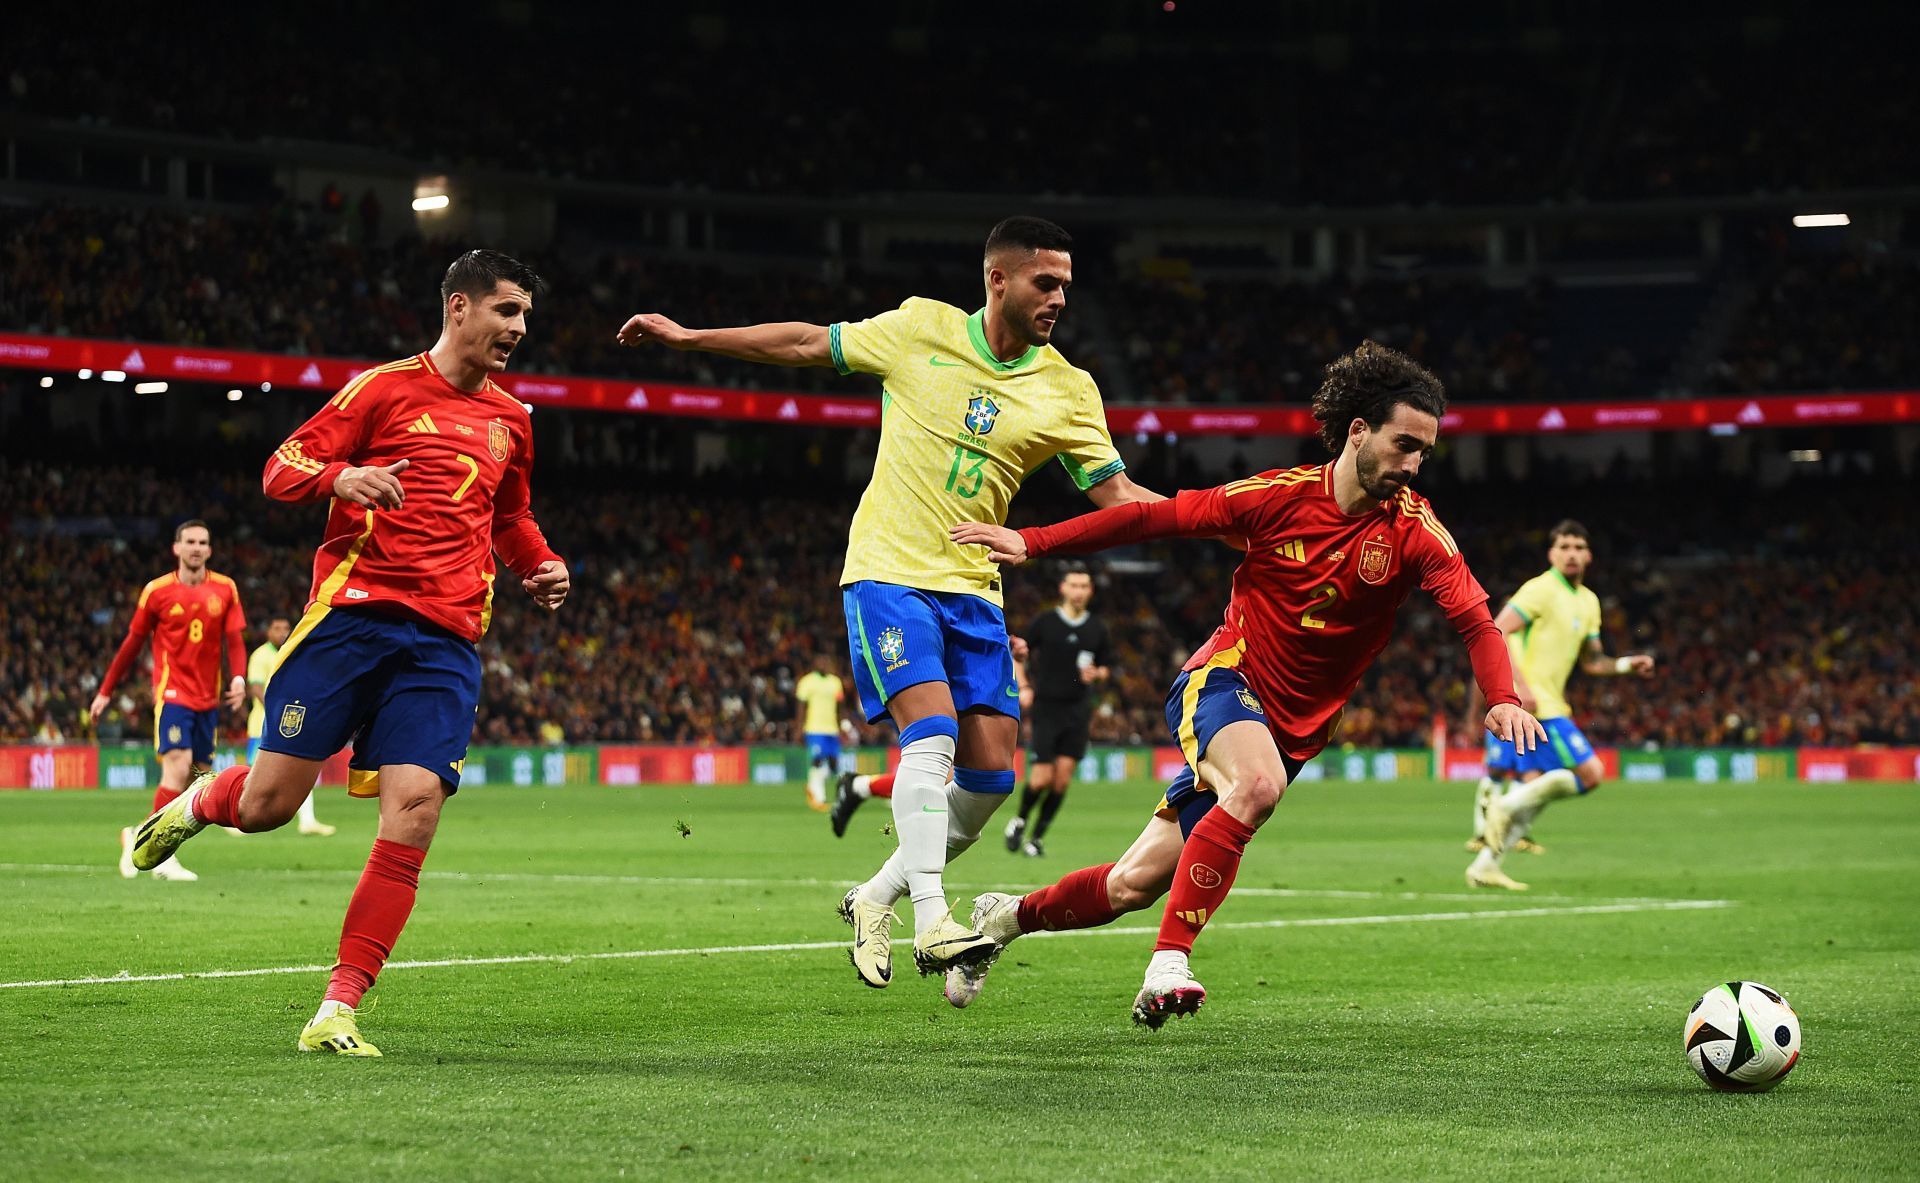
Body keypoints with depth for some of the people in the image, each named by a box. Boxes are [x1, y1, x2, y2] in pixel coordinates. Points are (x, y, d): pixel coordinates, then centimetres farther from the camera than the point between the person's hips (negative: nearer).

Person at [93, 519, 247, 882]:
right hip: (172, 692, -4)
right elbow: (133, 643, 6)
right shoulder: (157, 591, -1)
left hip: (208, 698, 4)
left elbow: (235, 638, 3)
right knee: (178, 765, -19)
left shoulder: (225, 589, 6)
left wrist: (239, 678, -16)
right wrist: (105, 692, 8)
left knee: (195, 778, 4)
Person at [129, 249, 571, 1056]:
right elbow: (281, 469, 1)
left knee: (414, 810, -14)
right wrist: (341, 476, -20)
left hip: (445, 641, 4)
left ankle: (337, 1012, -8)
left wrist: (540, 566, 14)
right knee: (266, 804, -6)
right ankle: (196, 802, 33)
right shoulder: (385, 387, 3)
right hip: (352, 614, -3)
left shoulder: (510, 419, 19)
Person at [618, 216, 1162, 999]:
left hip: (973, 590, 4)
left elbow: (1116, 495, 2)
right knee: (932, 732, -22)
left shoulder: (1068, 391, 2)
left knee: (990, 772, -2)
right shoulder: (919, 331, -3)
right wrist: (685, 336, 10)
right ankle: (931, 923, -22)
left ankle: (879, 897, 17)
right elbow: (809, 345, 8)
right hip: (888, 573, -4)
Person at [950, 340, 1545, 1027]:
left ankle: (1009, 915, 32)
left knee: (1134, 885, 4)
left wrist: (1502, 699, -38)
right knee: (1258, 782, -38)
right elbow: (1156, 517, -1)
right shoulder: (1282, 496, -9)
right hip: (1222, 682, -3)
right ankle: (1169, 961, -33)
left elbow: (1474, 618, -18)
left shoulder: (1413, 529, -8)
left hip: (1294, 727, 3)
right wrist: (1032, 543, -1)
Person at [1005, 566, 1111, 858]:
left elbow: (1105, 667, 16)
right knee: (1042, 777, -9)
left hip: (1078, 710, 3)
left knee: (1063, 776, -5)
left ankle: (1037, 836, 8)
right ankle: (1020, 821, 19)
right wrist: (1024, 687, -5)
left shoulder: (1097, 628, 6)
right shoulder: (1044, 622, -2)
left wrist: (1095, 674, -7)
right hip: (1047, 706, -3)